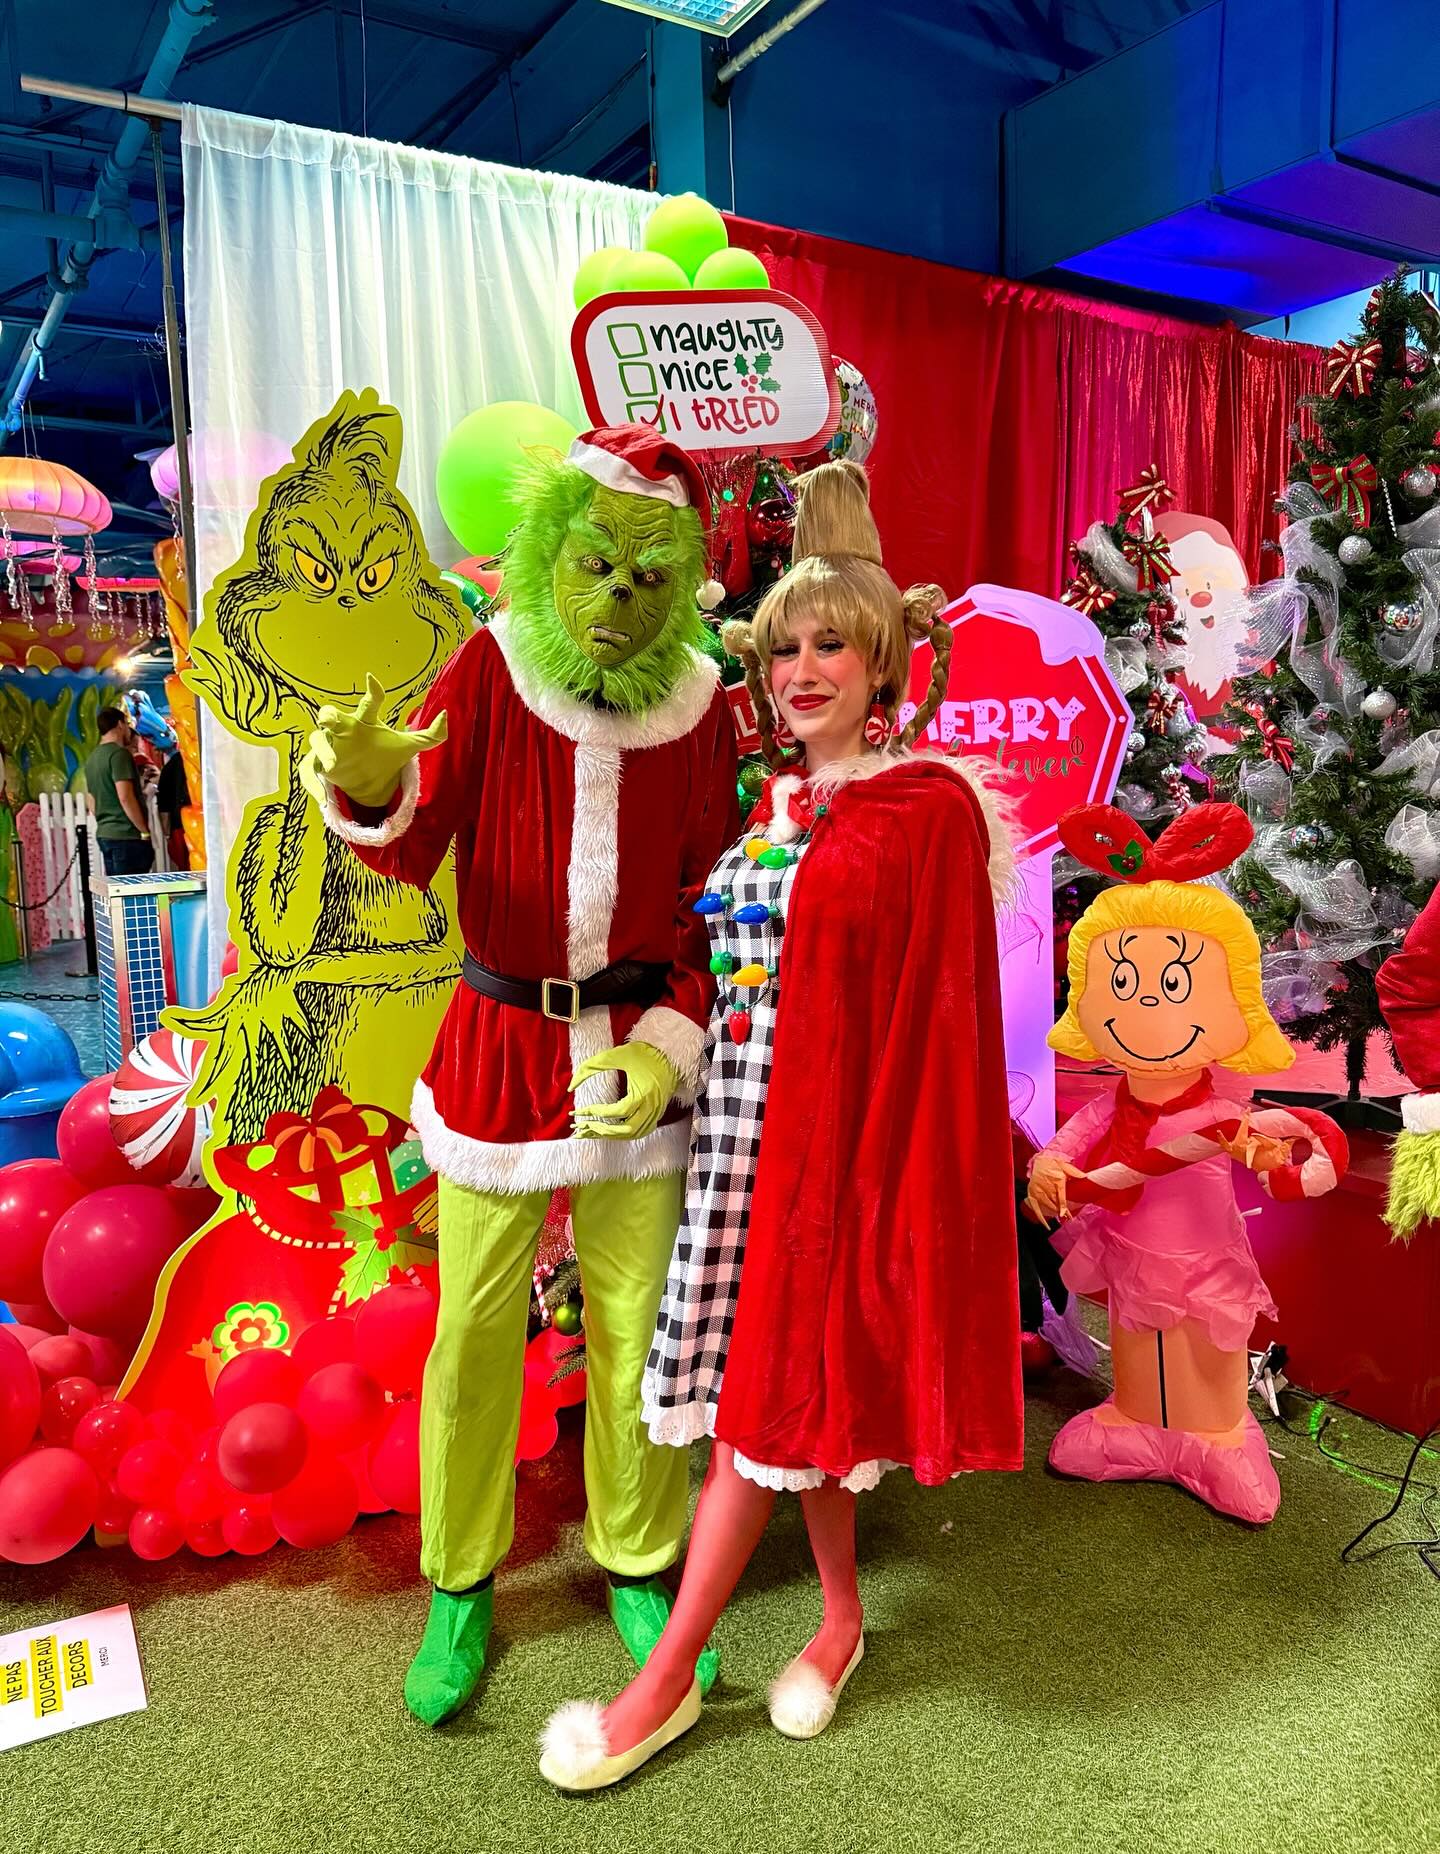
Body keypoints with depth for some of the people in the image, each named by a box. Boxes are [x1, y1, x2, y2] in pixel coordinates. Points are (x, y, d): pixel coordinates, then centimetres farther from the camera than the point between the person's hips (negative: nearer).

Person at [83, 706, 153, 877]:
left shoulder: (92, 758, 16)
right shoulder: (119, 754, -10)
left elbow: (92, 804, 21)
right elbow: (125, 797, -19)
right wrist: (145, 831, -12)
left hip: (104, 835, 9)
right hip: (127, 836, -9)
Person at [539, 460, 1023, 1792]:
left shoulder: (928, 809, -9)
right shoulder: (770, 800, 11)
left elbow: (939, 1015, -11)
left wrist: (905, 1168, -13)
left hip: (849, 1128, -6)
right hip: (748, 1120, 6)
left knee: (766, 1392, 2)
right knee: (792, 1385, 16)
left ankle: (669, 1679, 17)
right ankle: (842, 1619, 37)